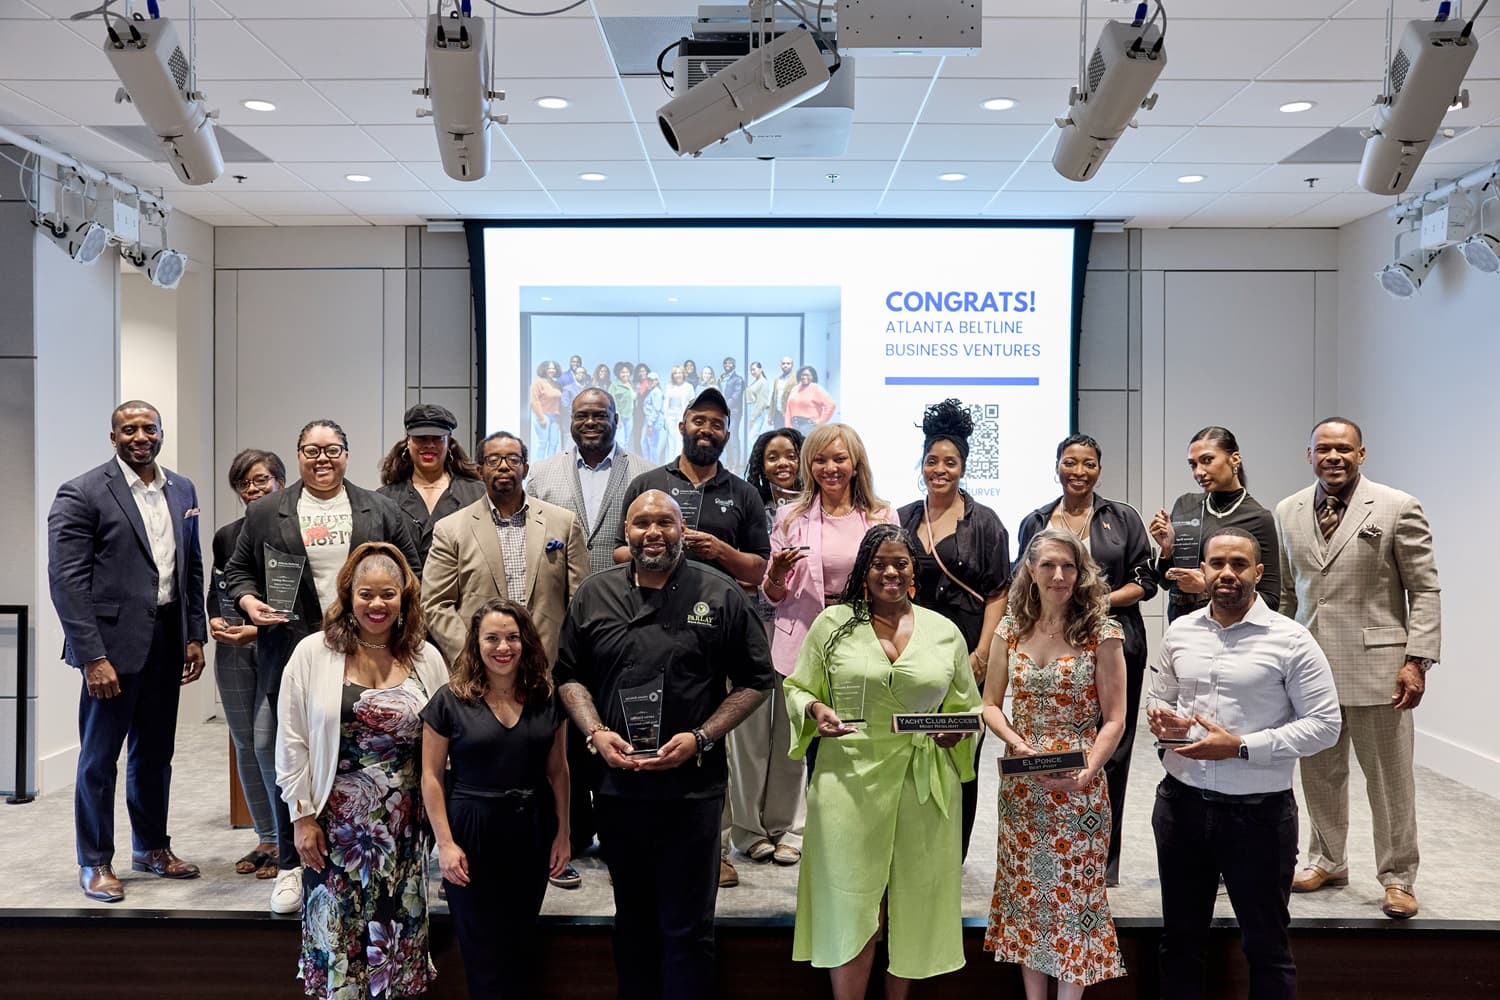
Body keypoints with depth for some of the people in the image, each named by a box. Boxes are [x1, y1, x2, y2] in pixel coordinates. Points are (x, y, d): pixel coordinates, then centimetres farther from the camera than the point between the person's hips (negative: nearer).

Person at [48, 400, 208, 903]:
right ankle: (95, 863, 20)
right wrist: (92, 657, -17)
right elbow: (67, 581, -13)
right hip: (114, 641, -5)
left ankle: (151, 847, 32)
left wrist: (195, 636, 9)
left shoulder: (182, 490, 9)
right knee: (99, 756, 6)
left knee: (155, 751, 17)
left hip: (167, 639, 6)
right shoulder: (83, 494, -10)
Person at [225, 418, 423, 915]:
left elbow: (412, 571, 10)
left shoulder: (381, 511, 8)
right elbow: (237, 571, 12)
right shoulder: (265, 513, 8)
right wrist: (249, 602, -7)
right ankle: (290, 866, 16)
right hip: (293, 655, 0)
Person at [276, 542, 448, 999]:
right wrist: (303, 816, -4)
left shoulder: (427, 660, 1)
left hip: (403, 826, 2)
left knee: (398, 931, 9)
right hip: (335, 824, -1)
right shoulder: (312, 654, -4)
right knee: (337, 931, 8)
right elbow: (292, 743, -2)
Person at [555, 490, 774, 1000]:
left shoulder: (720, 595, -3)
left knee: (687, 929, 5)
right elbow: (569, 674, 12)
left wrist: (700, 738, -11)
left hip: (691, 786, -3)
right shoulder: (594, 594, 6)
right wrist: (596, 733, -5)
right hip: (617, 782, 3)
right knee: (633, 918, 18)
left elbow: (754, 680, 0)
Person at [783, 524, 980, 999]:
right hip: (849, 780, -2)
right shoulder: (833, 623, 3)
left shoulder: (945, 632, 8)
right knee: (853, 909, 0)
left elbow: (967, 706, 16)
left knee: (914, 905, 10)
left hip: (925, 785, 2)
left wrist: (956, 728, -5)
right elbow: (797, 689, 9)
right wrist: (814, 710, -12)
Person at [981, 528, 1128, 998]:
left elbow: (1114, 720, -7)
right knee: (1027, 891, 12)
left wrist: (1086, 773, -20)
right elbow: (990, 704, 8)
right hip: (1021, 785, 3)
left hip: (1079, 787, -3)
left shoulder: (1102, 634, -7)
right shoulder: (1011, 631, 2)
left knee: (1073, 894, 4)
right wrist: (1019, 745, -10)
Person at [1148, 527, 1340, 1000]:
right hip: (1181, 803, 4)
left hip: (1259, 813, -4)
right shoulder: (1179, 632, 5)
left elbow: (1325, 725, -11)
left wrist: (1241, 747, -19)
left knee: (1266, 946, 11)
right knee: (1180, 940, 17)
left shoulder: (1290, 640, -9)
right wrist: (1161, 717, -7)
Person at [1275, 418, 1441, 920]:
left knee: (1389, 777, 5)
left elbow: (1424, 590, -4)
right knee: (1319, 773, 14)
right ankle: (1327, 861, 30)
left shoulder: (1398, 508, -5)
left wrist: (1417, 660, -11)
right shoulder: (1288, 513, 8)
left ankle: (1397, 877, 19)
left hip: (1376, 665, -4)